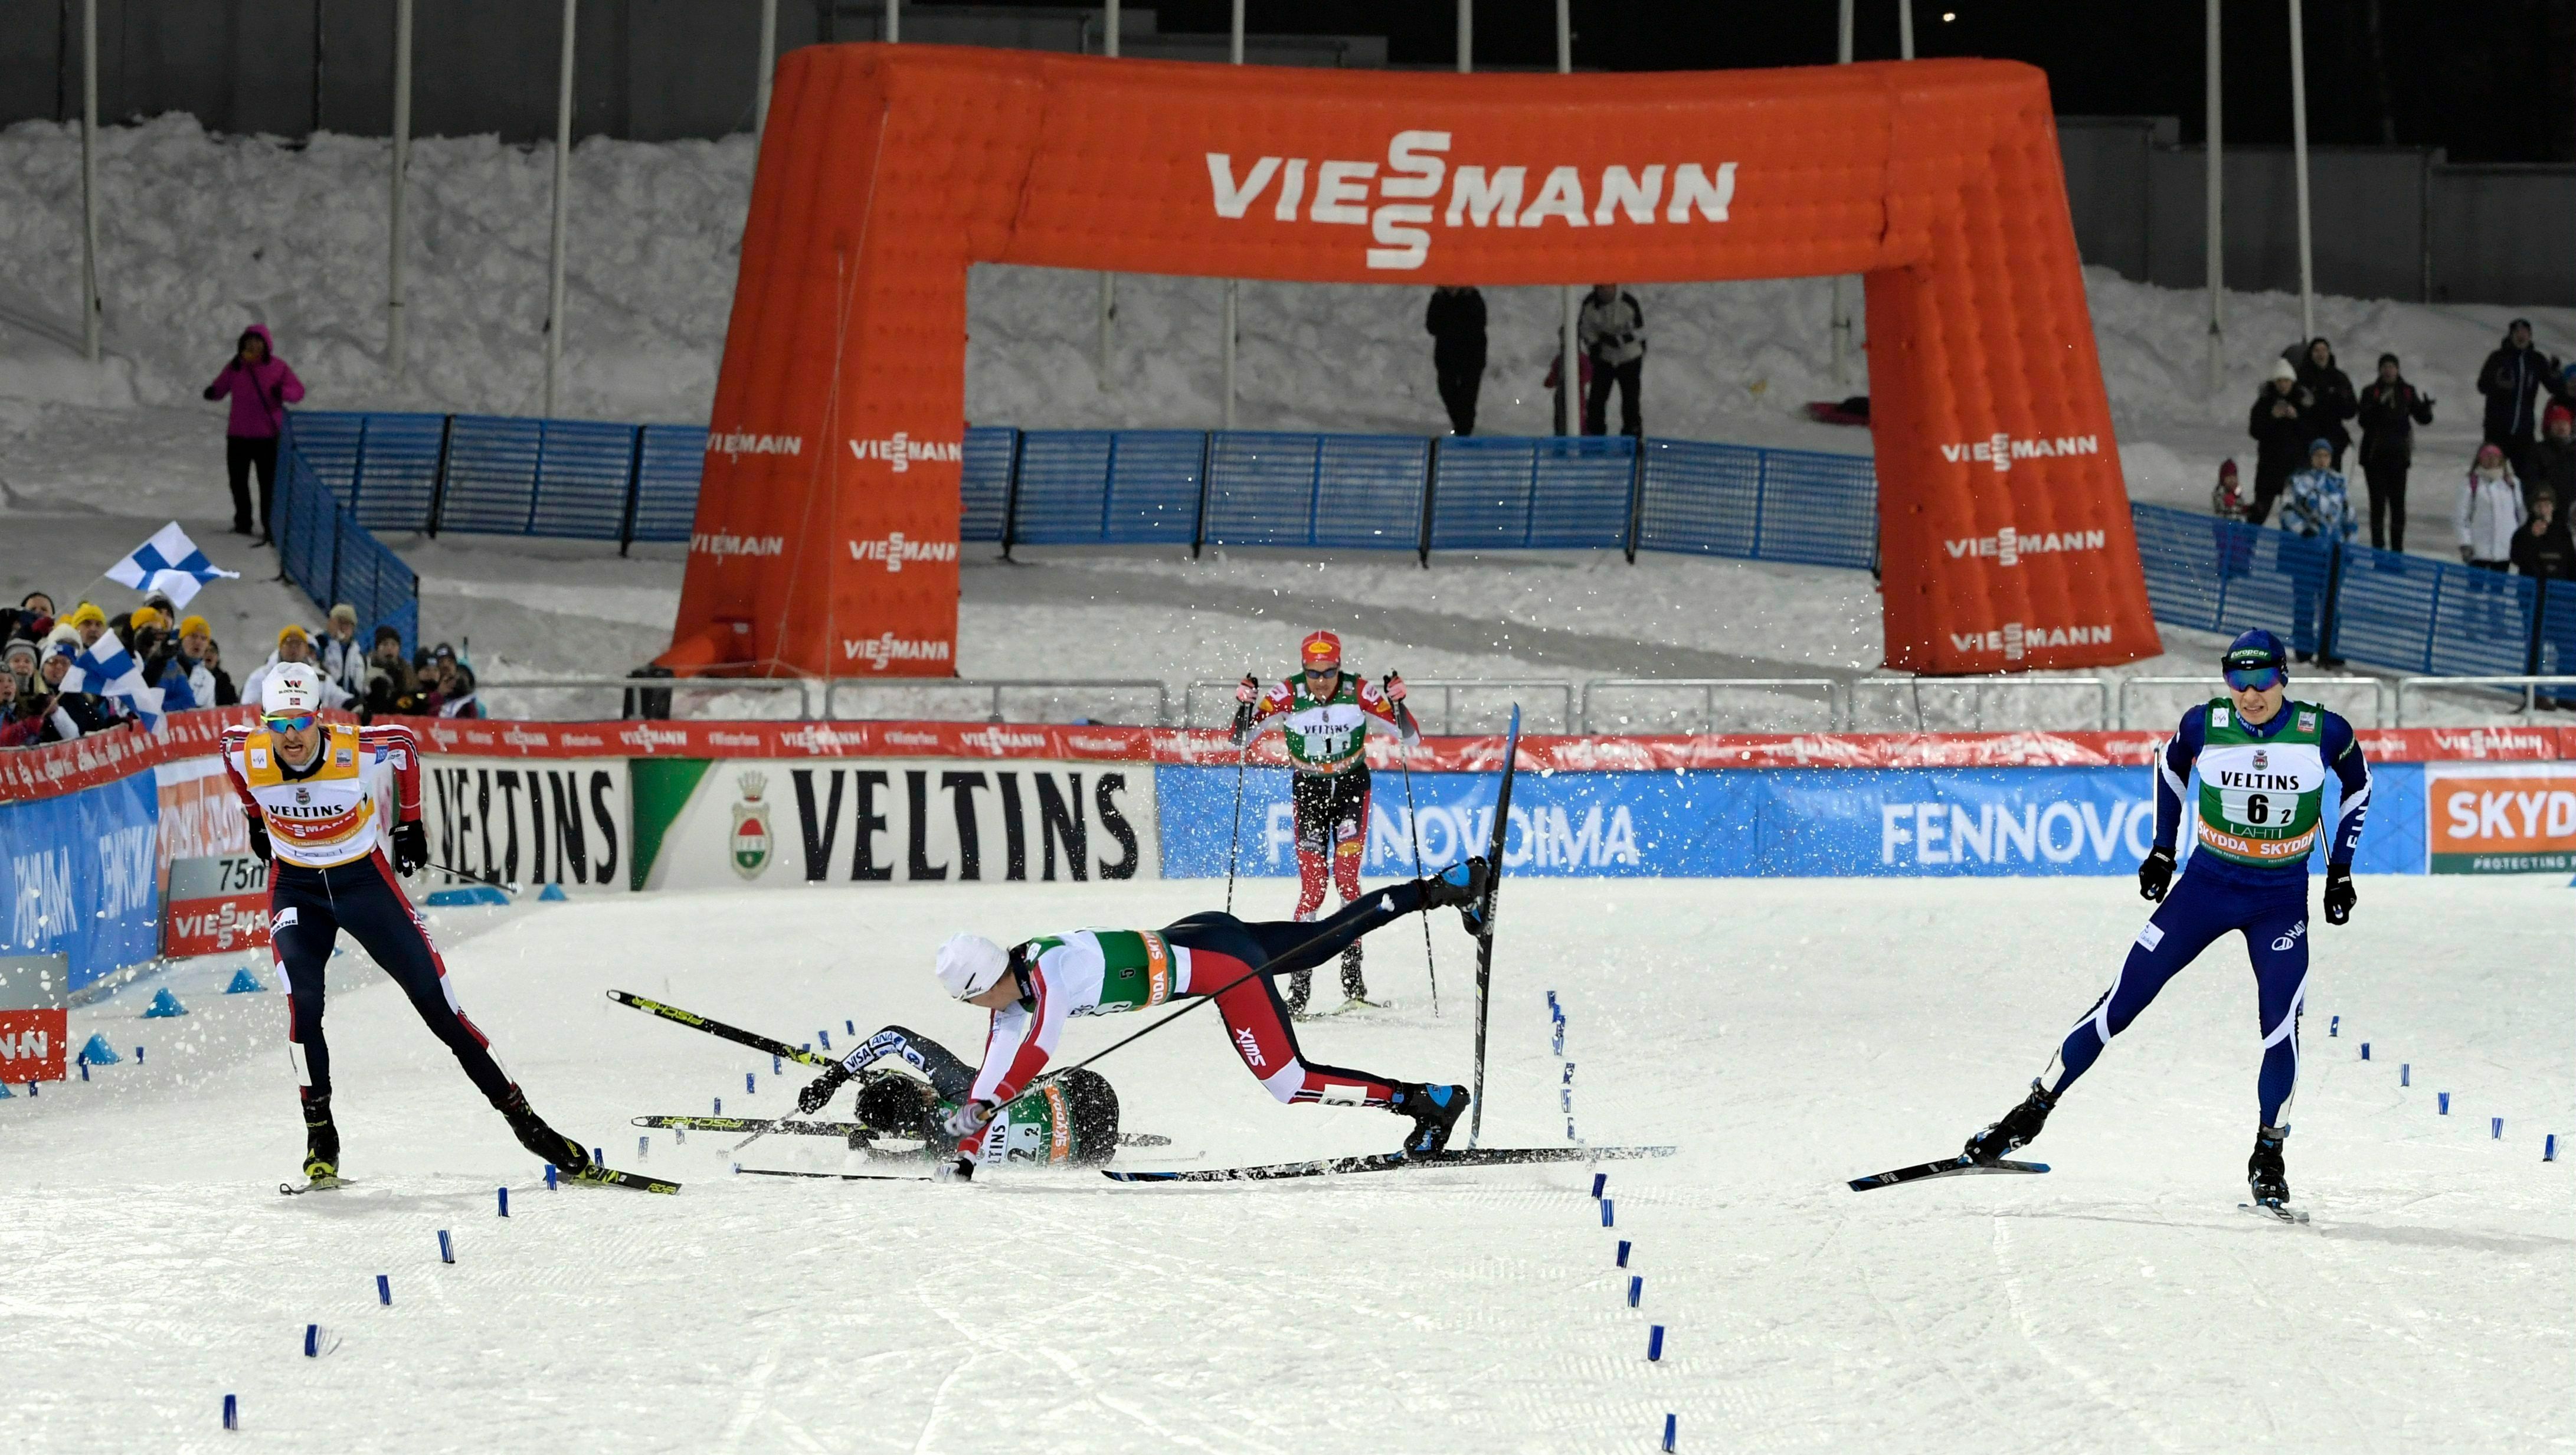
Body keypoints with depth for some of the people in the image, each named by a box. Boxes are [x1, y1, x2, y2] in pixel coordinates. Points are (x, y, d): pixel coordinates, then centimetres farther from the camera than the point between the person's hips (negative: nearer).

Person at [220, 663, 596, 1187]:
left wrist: (411, 820, 7)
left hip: (365, 878, -1)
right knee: (303, 1005, -21)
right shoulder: (246, 754, -19)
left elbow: (406, 743, -2)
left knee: (437, 1005, 0)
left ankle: (523, 1119, 8)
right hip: (296, 888, 1)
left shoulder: (358, 751, -25)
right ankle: (321, 1140, -6)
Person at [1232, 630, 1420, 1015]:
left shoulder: (1360, 693, -16)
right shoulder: (1286, 697, -16)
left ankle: (1353, 978, -10)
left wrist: (1397, 703, -34)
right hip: (1308, 790, 0)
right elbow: (1241, 741, -13)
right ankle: (1299, 987, -3)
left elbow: (1412, 737, -15)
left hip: (1352, 785, 0)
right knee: (1312, 888, -7)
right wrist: (1245, 705, -32)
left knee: (1347, 879, -14)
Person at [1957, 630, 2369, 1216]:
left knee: (2280, 1026, -14)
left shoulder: (2324, 732, -13)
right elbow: (2171, 766, 11)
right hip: (2206, 884, 1)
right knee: (2122, 1000, -2)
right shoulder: (2206, 724, -12)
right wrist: (2163, 849, 8)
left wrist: (2341, 870, 3)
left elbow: (2358, 786, 7)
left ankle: (2268, 1156, 3)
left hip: (2281, 900, -1)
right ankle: (2035, 1109, 8)